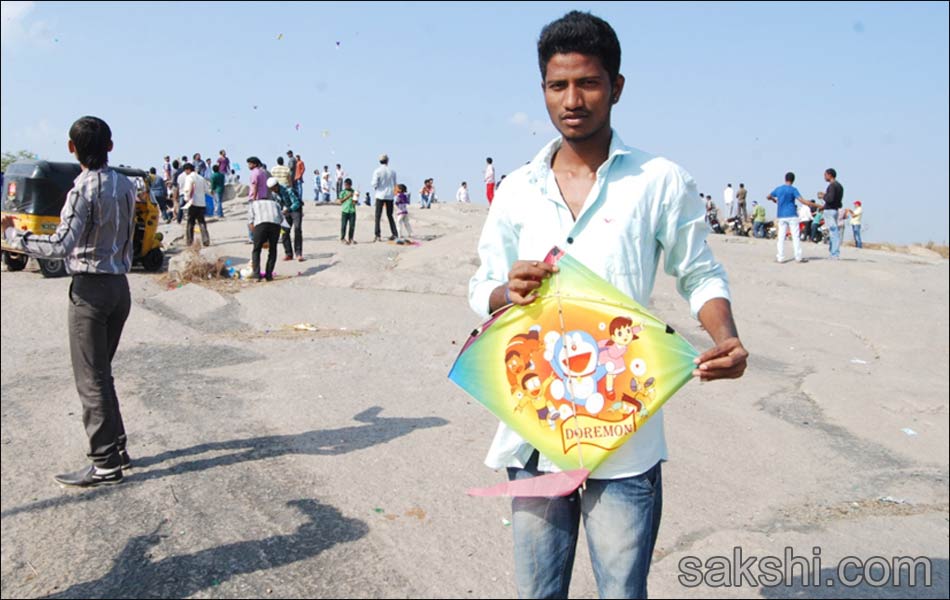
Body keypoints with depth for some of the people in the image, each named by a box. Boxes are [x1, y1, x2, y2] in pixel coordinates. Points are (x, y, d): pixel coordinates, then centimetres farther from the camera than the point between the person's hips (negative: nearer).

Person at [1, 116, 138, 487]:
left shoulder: (84, 188, -16)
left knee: (91, 379, 0)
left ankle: (105, 465, 5)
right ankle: (117, 449, 23)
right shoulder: (125, 186, 6)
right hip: (119, 285, 7)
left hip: (89, 288, -7)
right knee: (101, 372, 18)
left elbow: (60, 246, -23)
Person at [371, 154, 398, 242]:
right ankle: (394, 234, 10)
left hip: (380, 195, -3)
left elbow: (374, 184, -11)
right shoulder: (392, 171, 2)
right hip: (390, 196, 3)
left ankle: (378, 235, -7)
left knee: (378, 216, 1)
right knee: (390, 215, 14)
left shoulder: (377, 171, -8)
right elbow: (394, 184, 10)